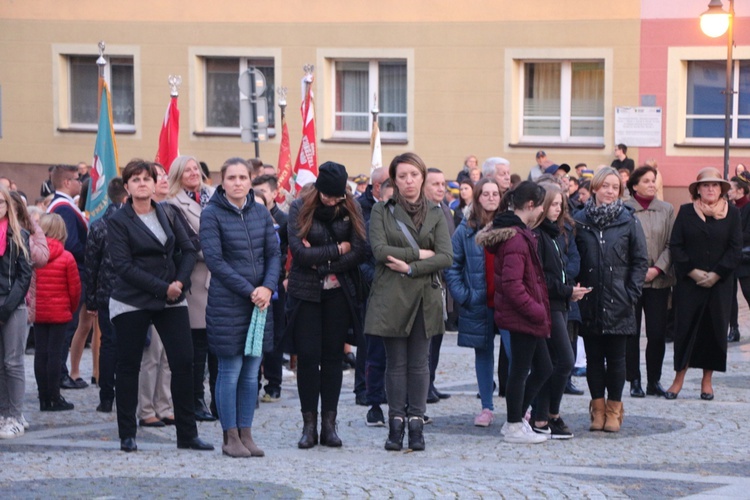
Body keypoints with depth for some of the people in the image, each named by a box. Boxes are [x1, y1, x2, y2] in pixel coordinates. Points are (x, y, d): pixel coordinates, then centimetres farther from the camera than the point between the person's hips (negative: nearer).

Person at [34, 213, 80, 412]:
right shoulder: (66, 257, -11)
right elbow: (75, 288, -6)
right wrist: (72, 307, 12)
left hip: (37, 313, 3)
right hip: (59, 313, -3)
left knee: (40, 353, 8)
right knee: (54, 353, 0)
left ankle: (44, 398, 11)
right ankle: (54, 398, 2)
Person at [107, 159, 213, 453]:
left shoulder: (168, 214, 10)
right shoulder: (118, 222, -5)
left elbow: (187, 250, 9)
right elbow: (123, 266, -14)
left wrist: (180, 281, -9)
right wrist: (162, 288, -18)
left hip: (172, 301, 4)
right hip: (131, 303, -4)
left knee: (183, 362, -3)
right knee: (128, 366, 3)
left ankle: (187, 434, 4)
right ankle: (127, 435, 13)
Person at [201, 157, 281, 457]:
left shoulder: (261, 213, 9)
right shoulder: (212, 215, -5)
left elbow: (273, 253, 8)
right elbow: (214, 260, -11)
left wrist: (267, 288, -10)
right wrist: (249, 291, -14)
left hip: (260, 302, 5)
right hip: (226, 303, -5)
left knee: (251, 372, 7)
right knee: (230, 372, -2)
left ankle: (246, 434, 15)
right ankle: (230, 438, 6)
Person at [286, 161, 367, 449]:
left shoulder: (351, 209, 1)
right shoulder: (300, 208, -4)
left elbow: (359, 252, -7)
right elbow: (299, 251, -15)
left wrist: (320, 261, -12)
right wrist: (337, 250, -10)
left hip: (338, 293, 2)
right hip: (306, 293, -1)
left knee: (332, 357, 4)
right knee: (308, 356, -3)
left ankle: (329, 424, 8)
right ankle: (309, 424, 4)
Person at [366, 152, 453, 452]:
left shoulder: (436, 214, 9)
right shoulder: (382, 211, 5)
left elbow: (446, 257, -3)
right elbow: (379, 250, -9)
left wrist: (410, 267, -12)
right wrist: (420, 253, -9)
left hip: (424, 296, 1)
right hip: (391, 296, -1)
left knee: (419, 362, 2)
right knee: (396, 362, 0)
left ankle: (416, 423, 6)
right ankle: (396, 424, 5)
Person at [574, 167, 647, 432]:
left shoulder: (629, 221, 0)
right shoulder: (579, 220, 2)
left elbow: (640, 260, 2)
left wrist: (631, 293, -5)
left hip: (618, 303, -1)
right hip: (589, 303, 1)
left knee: (615, 358, 4)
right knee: (594, 357, 8)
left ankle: (614, 409, 14)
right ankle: (598, 408, 17)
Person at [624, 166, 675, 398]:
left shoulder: (666, 210, 6)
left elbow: (670, 244, 4)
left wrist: (658, 269, -8)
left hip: (658, 281, 2)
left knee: (657, 333, 2)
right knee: (631, 333, 3)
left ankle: (654, 380, 13)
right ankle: (634, 381, 11)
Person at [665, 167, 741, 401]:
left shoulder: (732, 213, 4)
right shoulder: (686, 211, 4)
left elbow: (735, 249, -1)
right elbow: (675, 245, -1)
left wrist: (716, 274, -11)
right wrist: (692, 271, -12)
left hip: (719, 283, 1)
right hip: (689, 283, -1)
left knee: (714, 329, 3)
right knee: (685, 328, -1)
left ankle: (707, 380, 12)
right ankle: (679, 379, 5)